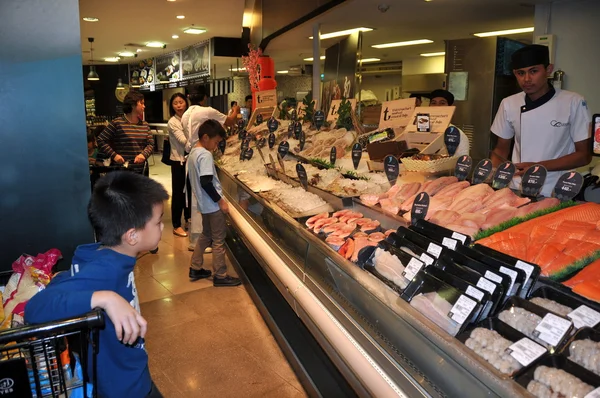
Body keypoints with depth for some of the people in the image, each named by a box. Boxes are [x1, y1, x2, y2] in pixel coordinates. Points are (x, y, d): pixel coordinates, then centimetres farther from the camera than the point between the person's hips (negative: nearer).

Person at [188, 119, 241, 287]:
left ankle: (195, 268, 29)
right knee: (219, 240, 1)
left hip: (204, 204, 10)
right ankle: (220, 276, 11)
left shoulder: (193, 152, 9)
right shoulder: (205, 155, -20)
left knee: (206, 235, 22)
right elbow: (206, 183, -27)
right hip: (213, 204, -9)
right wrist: (220, 201, -18)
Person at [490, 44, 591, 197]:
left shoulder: (573, 103, -3)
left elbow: (584, 155, -1)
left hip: (556, 195, -2)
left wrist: (539, 166, -13)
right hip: (516, 191, 2)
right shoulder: (508, 104, 4)